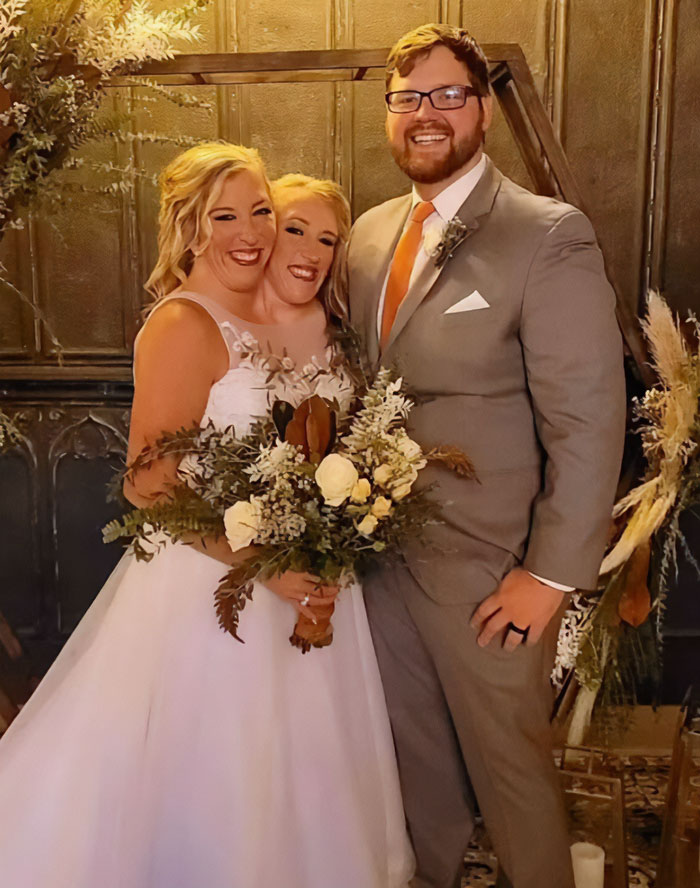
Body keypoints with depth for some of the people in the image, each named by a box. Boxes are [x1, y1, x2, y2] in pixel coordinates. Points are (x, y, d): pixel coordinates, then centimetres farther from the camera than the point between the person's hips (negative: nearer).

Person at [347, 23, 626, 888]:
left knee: (509, 765, 13)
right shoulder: (369, 234, 7)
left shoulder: (549, 236, -13)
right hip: (380, 550, 6)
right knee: (416, 757, 22)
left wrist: (552, 574, -16)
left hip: (488, 571, -6)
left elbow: (589, 421, -16)